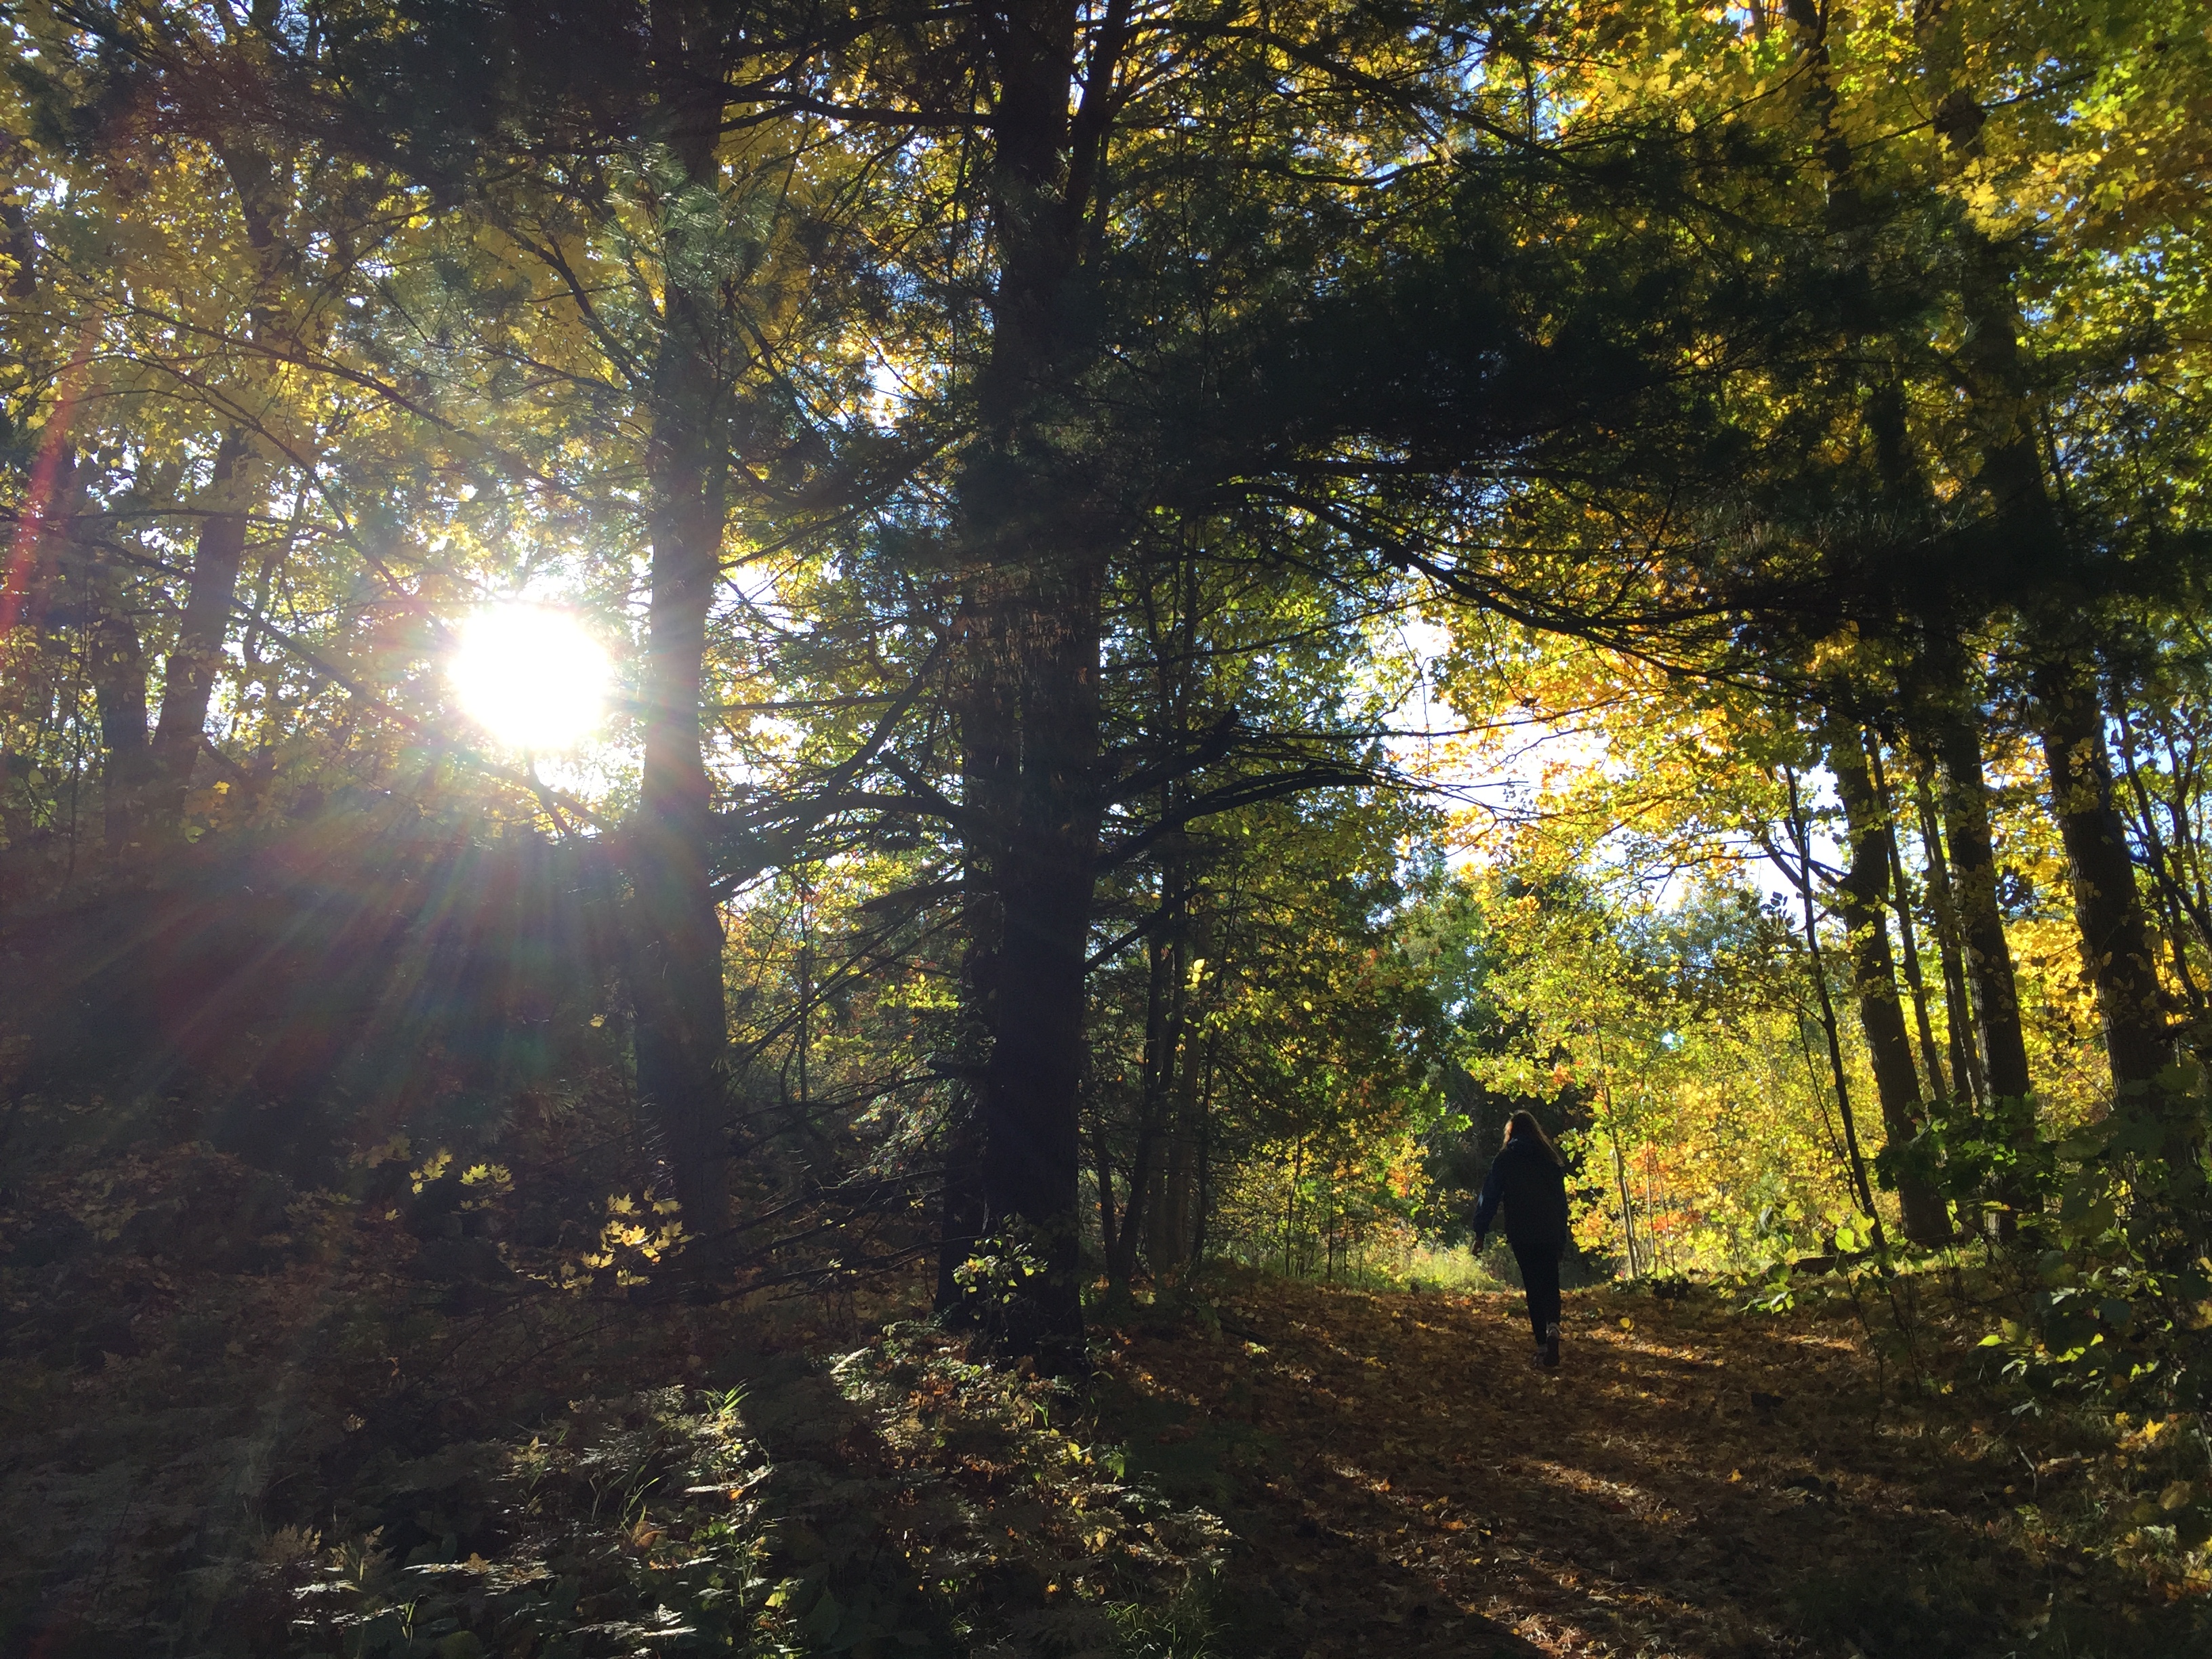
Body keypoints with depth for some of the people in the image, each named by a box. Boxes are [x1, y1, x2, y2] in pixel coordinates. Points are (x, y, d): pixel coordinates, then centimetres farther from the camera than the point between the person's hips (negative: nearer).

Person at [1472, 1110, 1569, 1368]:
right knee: (1551, 1283, 8)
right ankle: (1553, 1326, -20)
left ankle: (1542, 1346, 2)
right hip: (1550, 1234, 1)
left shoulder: (1504, 1159, 1)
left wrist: (1481, 1233, -1)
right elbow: (1561, 1200, 9)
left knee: (1533, 1287, 6)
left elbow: (1490, 1197, -3)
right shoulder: (1549, 1159, 7)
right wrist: (1563, 1237, 13)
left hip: (1521, 1235, -1)